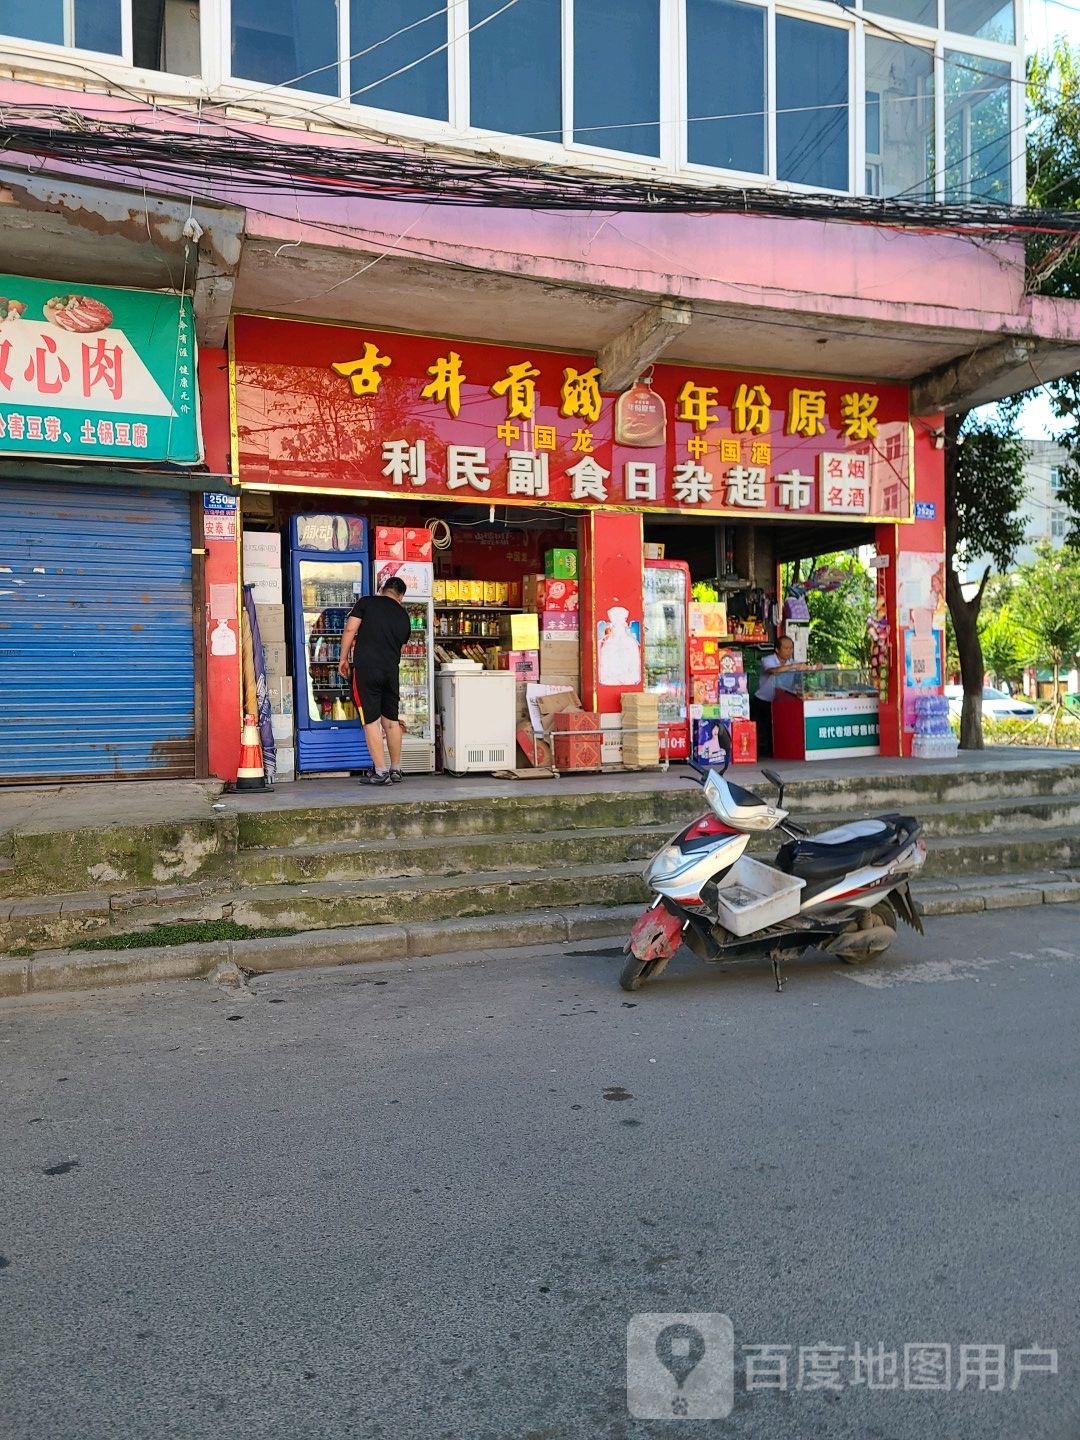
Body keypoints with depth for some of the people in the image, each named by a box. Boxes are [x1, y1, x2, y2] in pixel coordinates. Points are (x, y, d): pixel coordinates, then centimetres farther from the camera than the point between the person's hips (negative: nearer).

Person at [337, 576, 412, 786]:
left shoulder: (366, 602, 4)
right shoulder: (404, 617, 15)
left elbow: (350, 630, -3)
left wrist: (343, 658, 4)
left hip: (365, 668, -4)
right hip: (391, 670, 4)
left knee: (371, 721, -1)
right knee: (391, 720, 14)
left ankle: (381, 772, -2)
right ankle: (396, 770, 22)